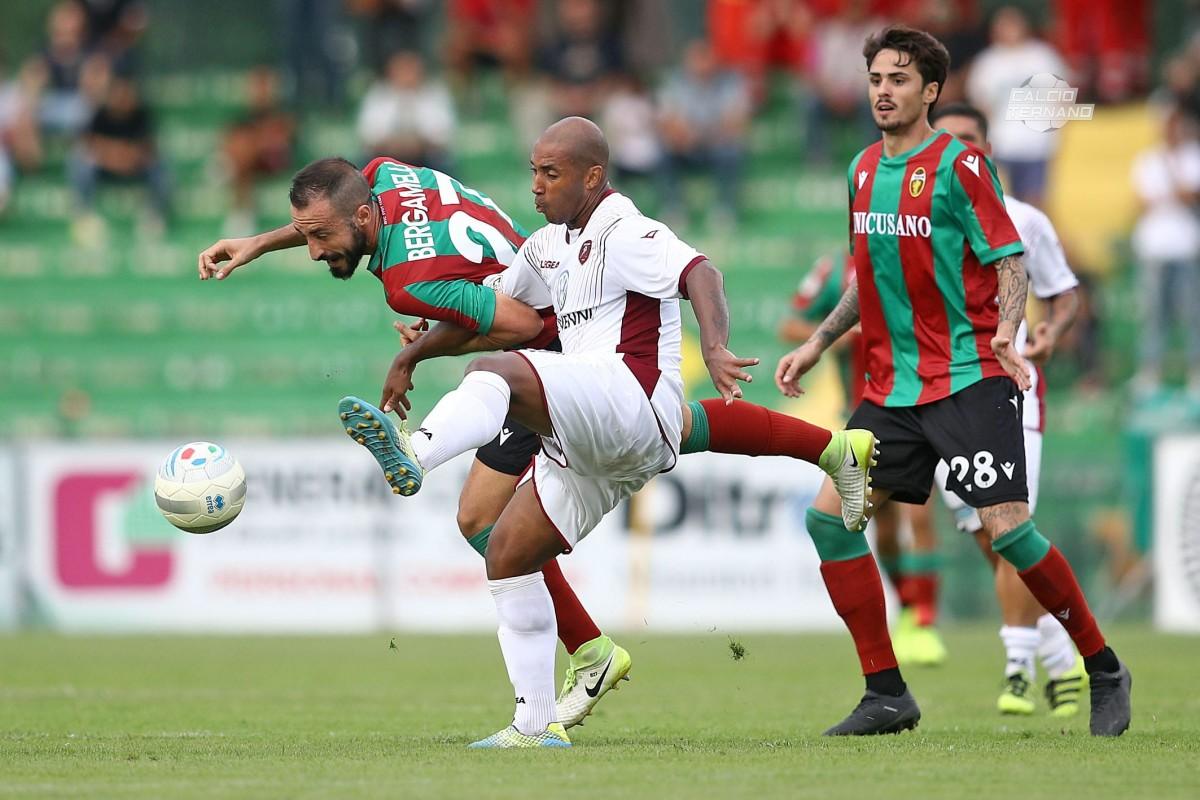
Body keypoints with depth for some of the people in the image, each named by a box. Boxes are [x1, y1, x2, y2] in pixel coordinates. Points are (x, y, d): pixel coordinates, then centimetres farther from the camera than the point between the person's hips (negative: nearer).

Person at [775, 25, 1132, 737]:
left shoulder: (960, 165, -8)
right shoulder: (865, 170, 12)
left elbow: (1012, 263, -10)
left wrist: (1005, 330, -28)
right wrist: (816, 345, 21)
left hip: (970, 378, -7)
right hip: (894, 384, 7)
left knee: (1006, 528, -16)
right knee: (829, 514, -4)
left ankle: (1105, 672, 2)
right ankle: (888, 696, 3)